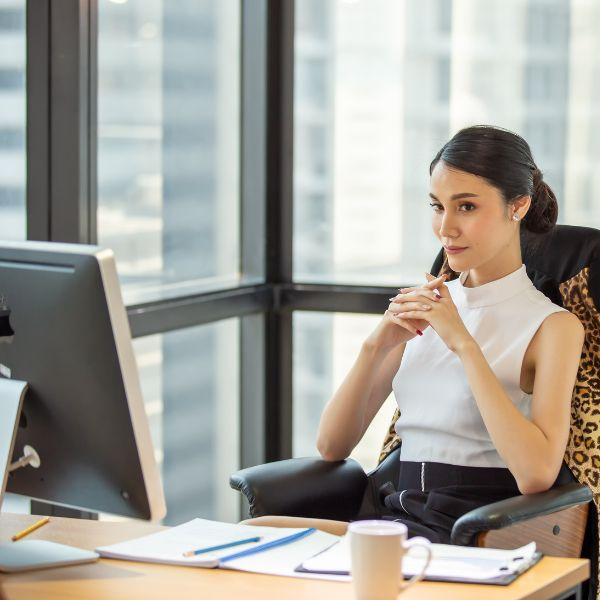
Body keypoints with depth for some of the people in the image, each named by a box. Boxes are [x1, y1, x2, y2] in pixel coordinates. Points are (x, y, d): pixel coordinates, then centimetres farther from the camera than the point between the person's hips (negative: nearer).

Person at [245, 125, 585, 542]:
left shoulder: (555, 326, -1)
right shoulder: (423, 308, 16)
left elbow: (537, 475, -18)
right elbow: (331, 446, 11)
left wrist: (463, 343, -16)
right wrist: (376, 346, -5)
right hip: (400, 518, 6)